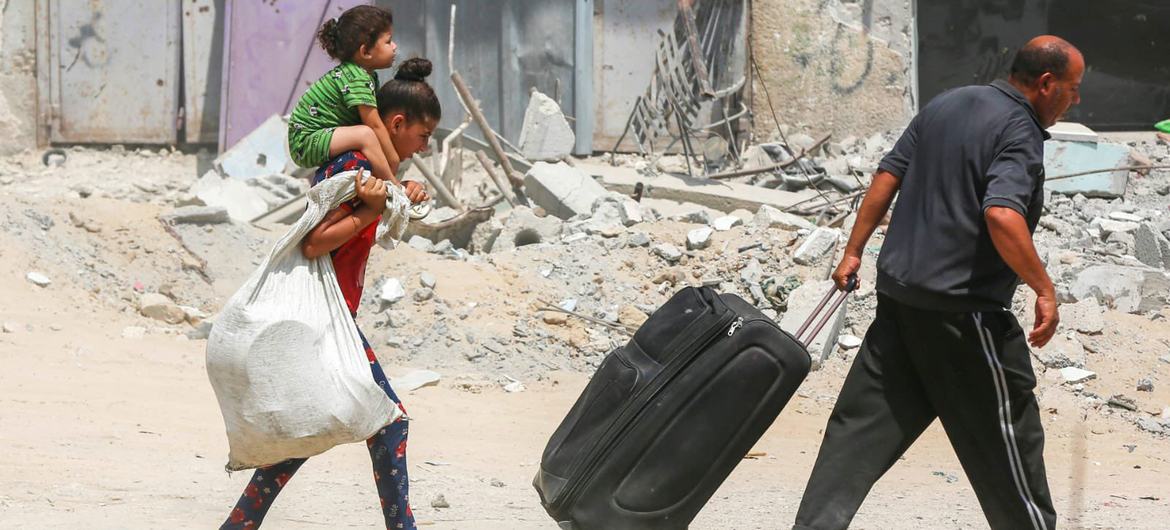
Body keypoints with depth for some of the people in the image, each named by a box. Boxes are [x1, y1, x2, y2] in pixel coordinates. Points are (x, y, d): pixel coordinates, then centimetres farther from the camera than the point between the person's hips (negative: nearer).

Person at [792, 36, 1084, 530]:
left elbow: (886, 178, 12)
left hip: (898, 291, 8)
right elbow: (1002, 216, -29)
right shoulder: (1019, 132, -14)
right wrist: (1044, 289, -22)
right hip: (964, 306, -8)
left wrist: (853, 252, 17)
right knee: (1006, 432, 6)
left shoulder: (945, 104, 12)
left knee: (862, 423, 7)